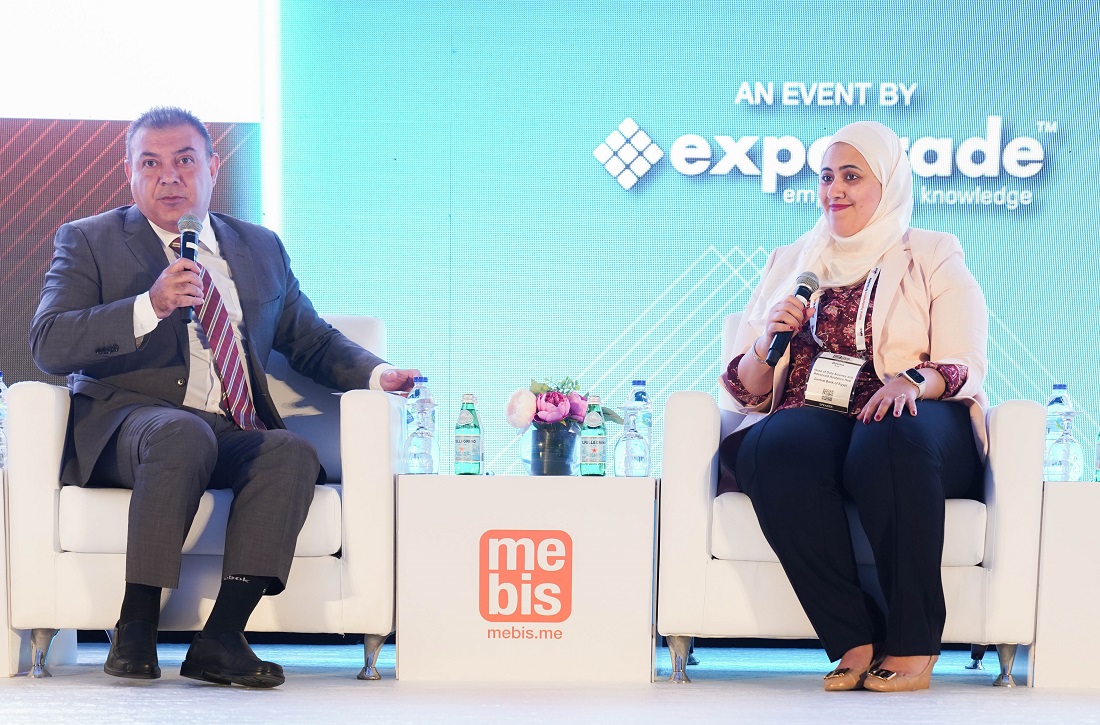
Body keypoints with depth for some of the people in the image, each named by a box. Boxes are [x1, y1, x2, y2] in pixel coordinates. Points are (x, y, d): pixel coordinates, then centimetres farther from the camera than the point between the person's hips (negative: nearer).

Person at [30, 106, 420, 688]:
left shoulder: (261, 248, 21)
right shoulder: (87, 242, 9)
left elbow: (314, 342, 24)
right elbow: (48, 346, -5)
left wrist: (376, 373, 3)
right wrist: (150, 306, -19)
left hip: (233, 439, 4)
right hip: (125, 428, -3)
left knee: (294, 452, -29)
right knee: (183, 433, -37)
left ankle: (220, 639, -31)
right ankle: (135, 629, -28)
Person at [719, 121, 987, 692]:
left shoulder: (934, 257, 16)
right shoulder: (790, 263, 24)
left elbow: (965, 367, 3)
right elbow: (745, 389, 20)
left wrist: (915, 381, -19)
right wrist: (767, 342, -3)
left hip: (914, 426, -2)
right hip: (812, 424, 2)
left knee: (891, 439, -39)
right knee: (778, 450, -35)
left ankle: (913, 646, -31)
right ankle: (854, 643, -31)